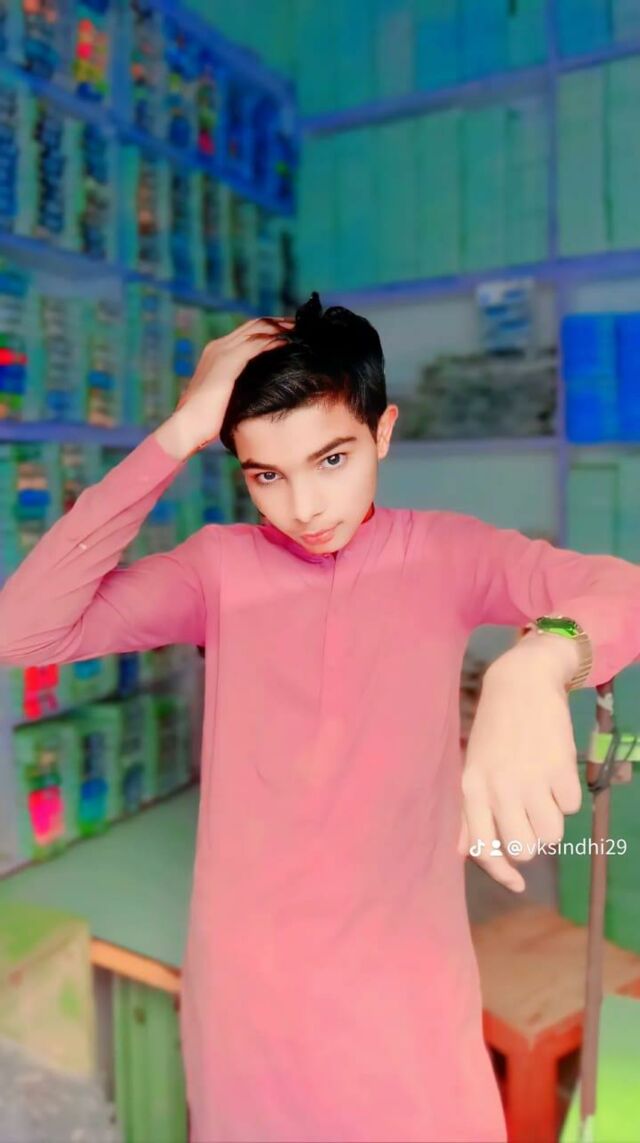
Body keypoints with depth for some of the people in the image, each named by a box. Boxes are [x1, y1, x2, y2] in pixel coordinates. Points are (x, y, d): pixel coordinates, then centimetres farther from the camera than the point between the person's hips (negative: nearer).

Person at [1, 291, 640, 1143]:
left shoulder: (447, 554, -6)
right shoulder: (218, 567, -5)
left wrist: (539, 660, -43)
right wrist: (175, 436, -20)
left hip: (409, 991, 0)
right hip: (246, 989, 1)